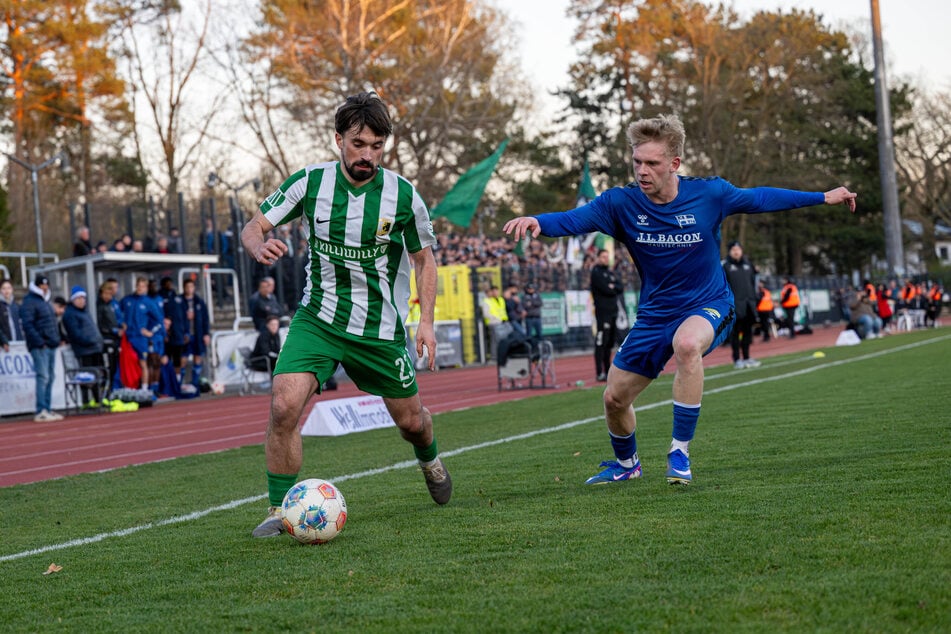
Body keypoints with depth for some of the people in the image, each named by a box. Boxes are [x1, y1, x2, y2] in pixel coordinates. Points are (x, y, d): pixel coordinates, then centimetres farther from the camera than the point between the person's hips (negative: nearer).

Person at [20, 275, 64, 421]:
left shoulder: (45, 301, 21)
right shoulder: (29, 302, -7)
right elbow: (27, 325, -16)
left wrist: (56, 339, 16)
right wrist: (39, 342, -21)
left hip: (50, 345, 9)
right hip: (39, 347, -9)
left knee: (50, 378, 10)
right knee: (43, 377, -13)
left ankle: (47, 409, 14)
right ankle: (41, 412, -14)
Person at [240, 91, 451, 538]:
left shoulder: (403, 195, -10)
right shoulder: (310, 182, -9)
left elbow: (424, 258, 4)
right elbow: (254, 226, -3)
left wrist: (426, 321, -6)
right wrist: (259, 248, -27)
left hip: (381, 328, 1)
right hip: (318, 317, 0)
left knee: (410, 420, 14)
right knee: (283, 406, -22)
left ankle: (430, 461, 52)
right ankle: (280, 510, -5)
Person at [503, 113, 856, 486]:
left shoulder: (708, 194, -15)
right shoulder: (622, 203, -14)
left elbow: (759, 199, 2)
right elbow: (571, 220, -26)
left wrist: (823, 198, 6)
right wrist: (536, 222, -48)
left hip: (708, 306, -3)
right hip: (655, 314, 3)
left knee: (687, 343, -39)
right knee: (614, 399, 6)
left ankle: (680, 453, -26)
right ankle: (626, 464, 40)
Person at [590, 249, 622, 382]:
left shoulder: (611, 272, 20)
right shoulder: (596, 272, -5)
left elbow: (621, 289, 10)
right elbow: (605, 289, -16)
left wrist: (613, 287, -8)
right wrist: (614, 289, 2)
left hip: (613, 311, 8)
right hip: (602, 311, -8)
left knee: (610, 341, 11)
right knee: (601, 342, -10)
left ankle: (607, 371, 18)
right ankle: (600, 373, -11)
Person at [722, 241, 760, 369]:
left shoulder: (748, 265, 15)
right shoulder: (726, 267, -3)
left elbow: (753, 282, 20)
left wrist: (753, 298, 13)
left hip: (748, 304, 6)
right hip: (735, 305, -5)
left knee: (747, 331, 8)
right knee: (735, 332, -3)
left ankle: (746, 358, 17)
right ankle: (737, 359, 2)